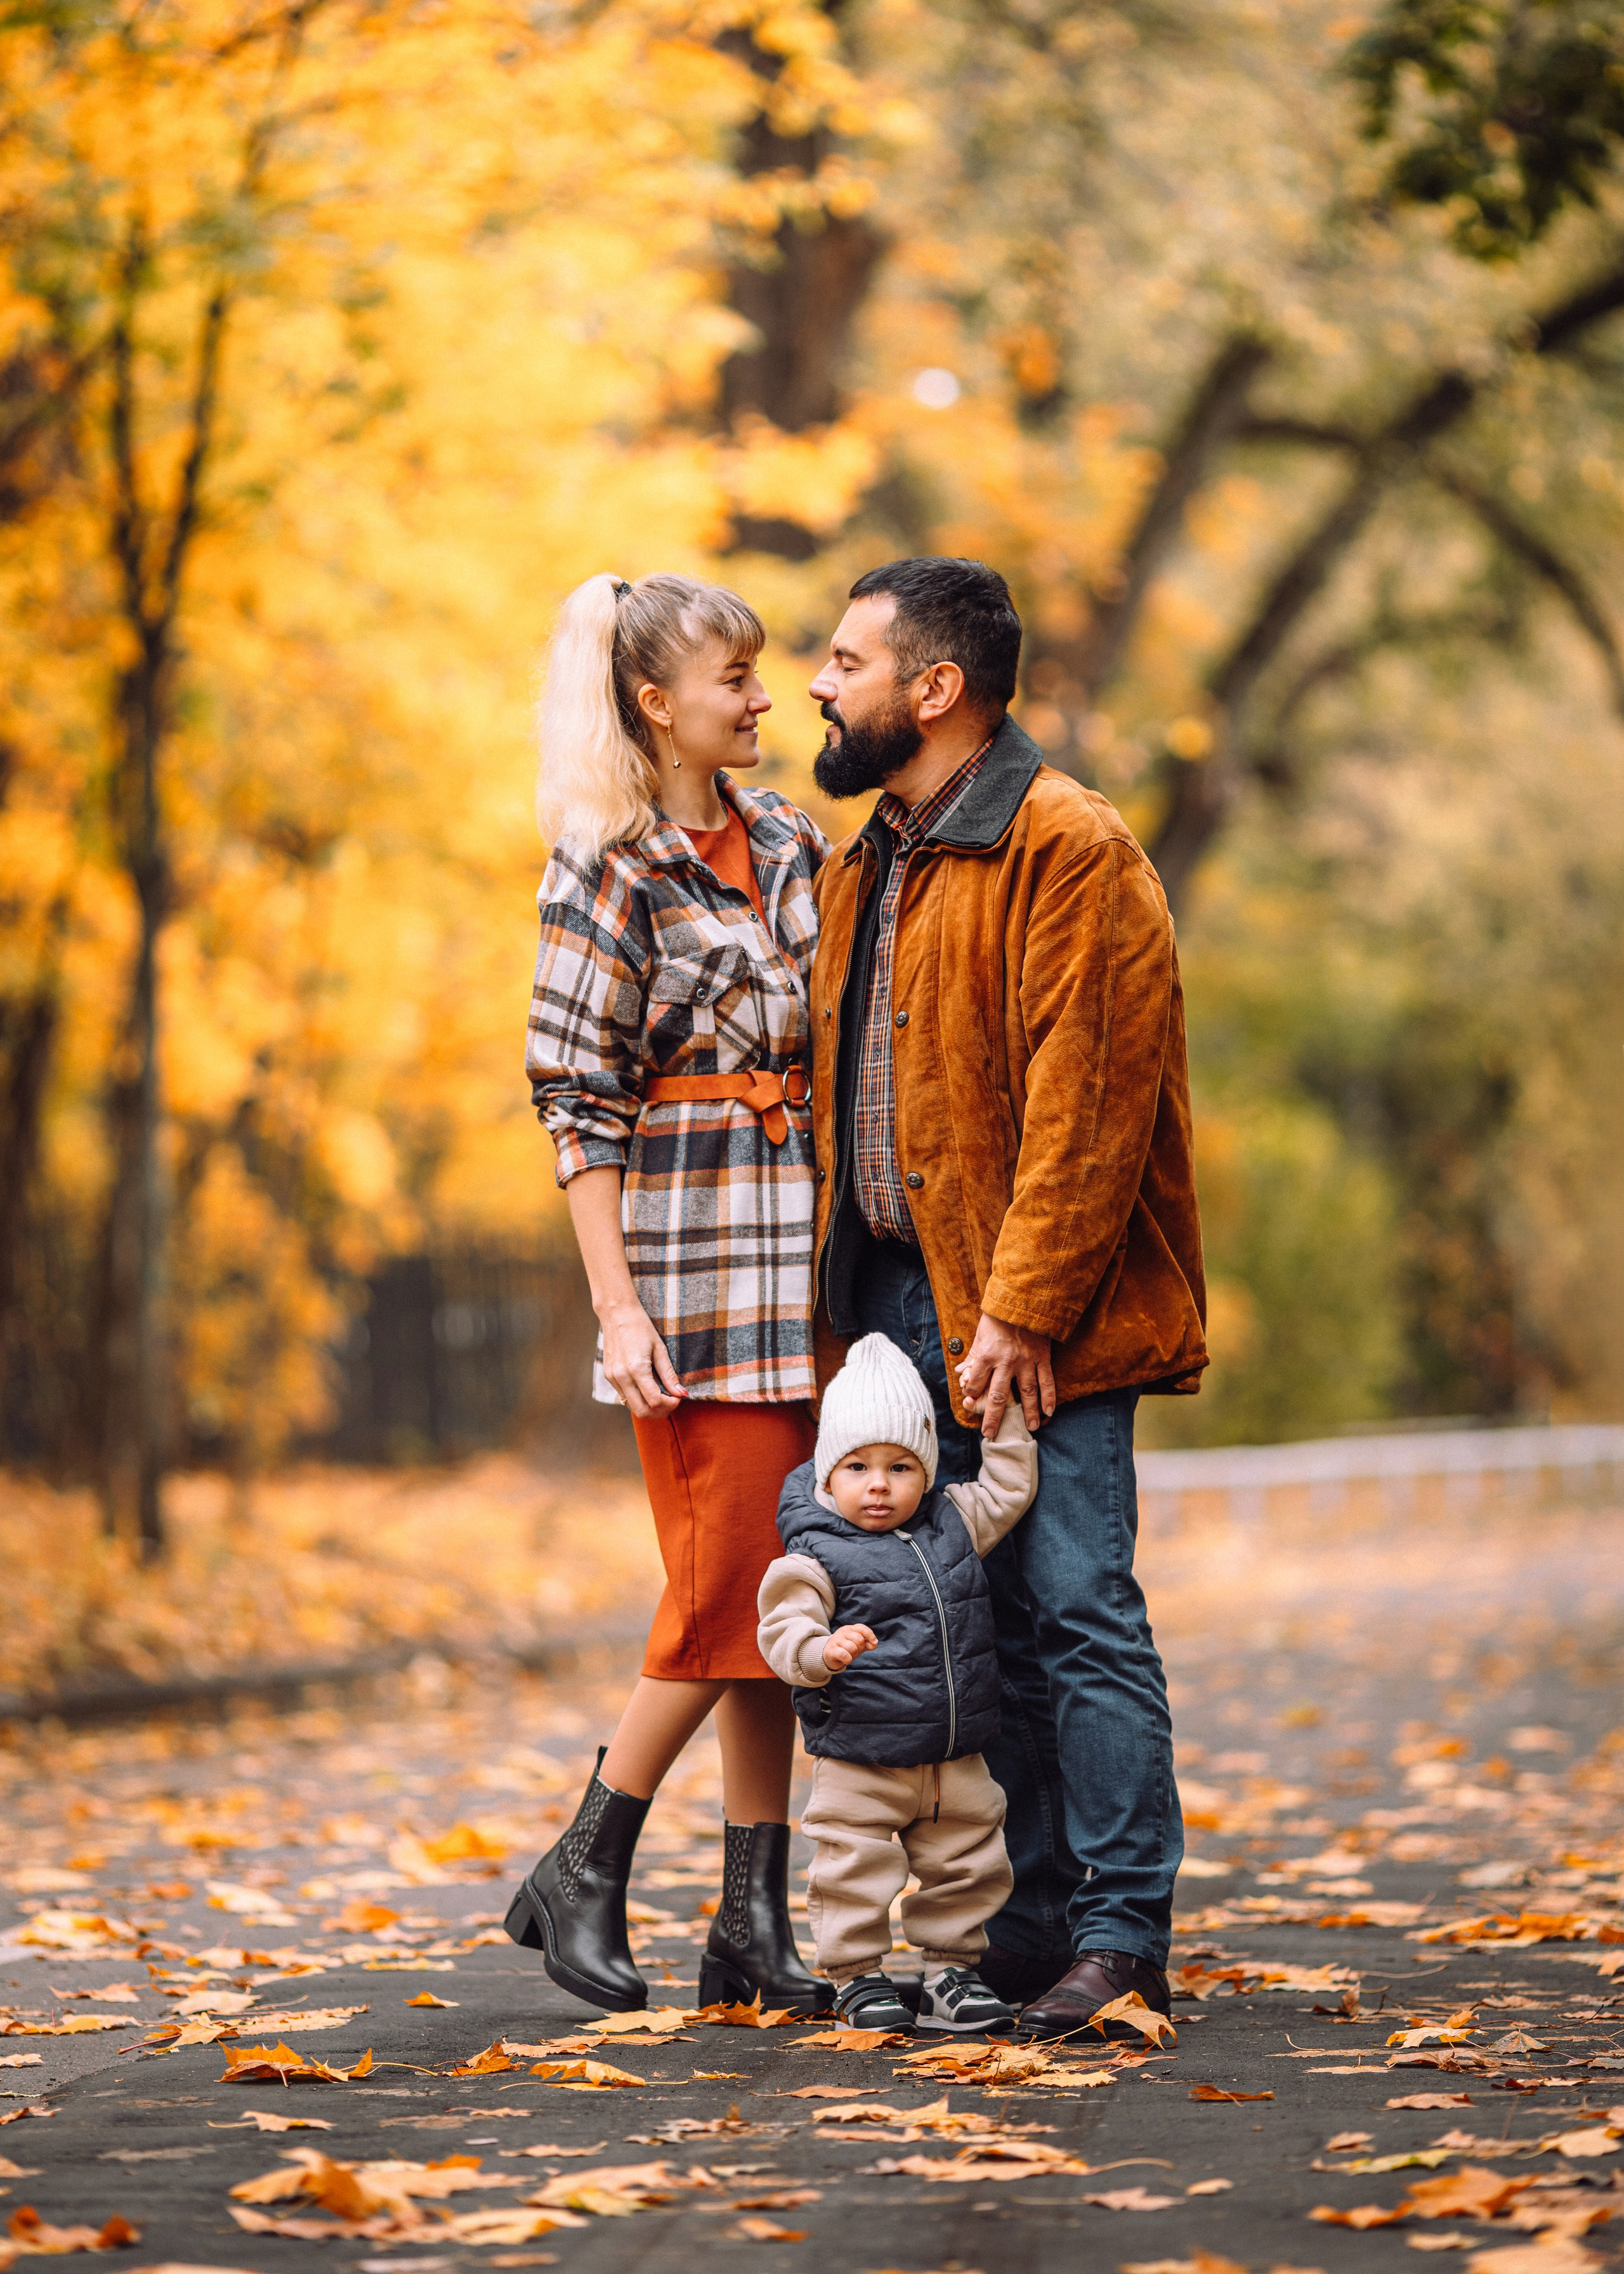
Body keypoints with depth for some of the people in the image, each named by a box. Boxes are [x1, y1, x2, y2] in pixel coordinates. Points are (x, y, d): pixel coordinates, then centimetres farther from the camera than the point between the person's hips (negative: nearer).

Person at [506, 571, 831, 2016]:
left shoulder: (786, 841, 12)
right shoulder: (608, 874, -6)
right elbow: (579, 1105, -9)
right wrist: (619, 1308, -15)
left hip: (802, 1241, 6)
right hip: (691, 1254, -6)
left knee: (783, 1591, 5)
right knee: (728, 1592, -8)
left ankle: (756, 1923, 9)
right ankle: (582, 1878, 8)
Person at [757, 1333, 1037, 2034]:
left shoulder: (953, 1525, 5)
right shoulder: (815, 1555, -12)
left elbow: (1008, 1488, 17)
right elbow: (783, 1633, -18)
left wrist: (1002, 1413, 9)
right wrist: (823, 1651, -37)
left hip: (954, 1760, 5)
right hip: (859, 1761, -5)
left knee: (966, 1867, 11)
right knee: (856, 1871, -1)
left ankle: (950, 1970, 23)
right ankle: (857, 1977, 13)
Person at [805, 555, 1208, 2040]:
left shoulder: (1069, 850, -10)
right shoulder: (862, 871, 18)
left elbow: (1086, 1108, -16)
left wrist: (1018, 1312, -20)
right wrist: (847, 1310, 12)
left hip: (1041, 1317, -8)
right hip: (901, 1295, 8)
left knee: (1077, 1610, -8)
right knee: (982, 1624, 9)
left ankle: (1122, 1941, -5)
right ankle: (1029, 1926, 15)